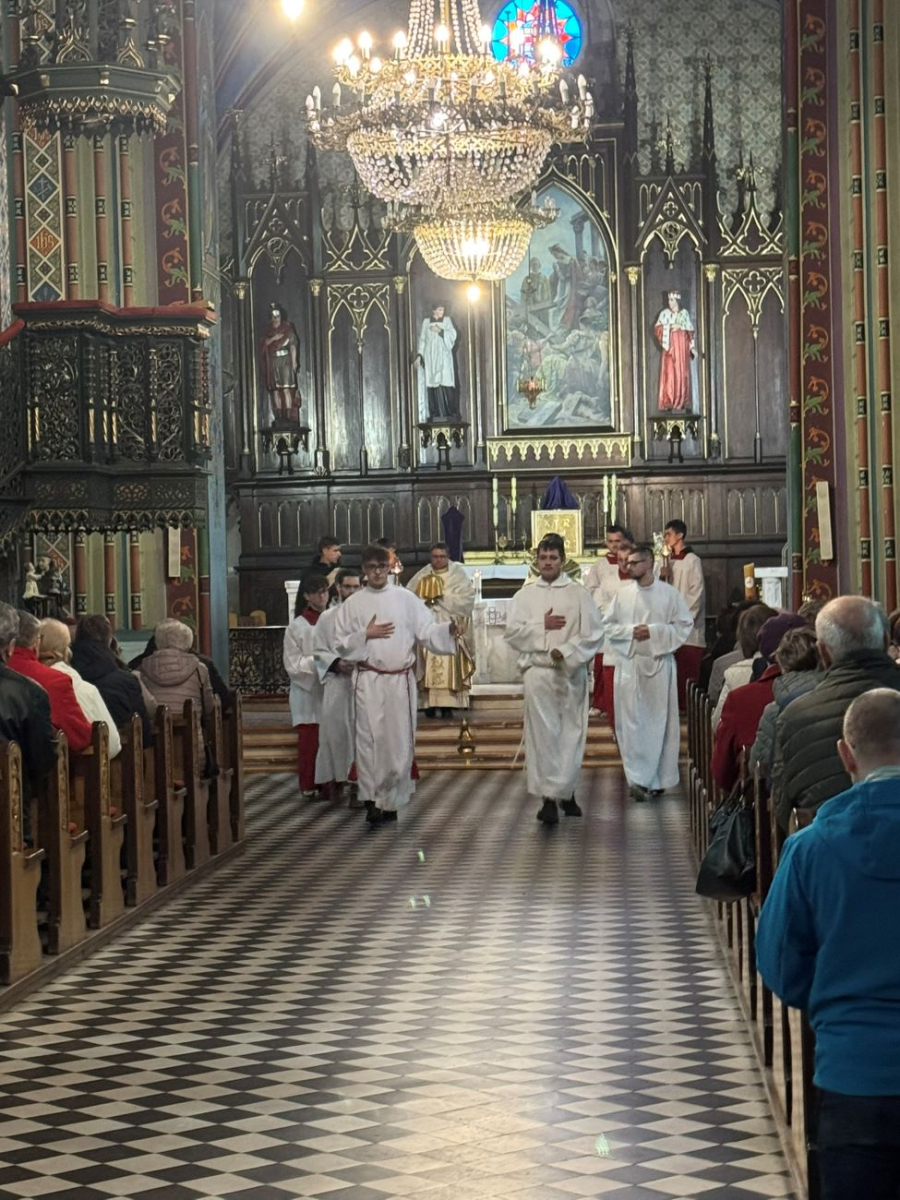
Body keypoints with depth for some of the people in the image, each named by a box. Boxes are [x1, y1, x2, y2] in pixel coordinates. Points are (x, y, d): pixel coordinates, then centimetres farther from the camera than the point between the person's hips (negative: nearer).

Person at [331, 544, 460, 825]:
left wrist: (449, 630, -15)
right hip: (369, 681, -1)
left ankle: (391, 799, 14)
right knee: (371, 740, -6)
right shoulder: (353, 604, 6)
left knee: (400, 741, 3)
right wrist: (365, 635, -8)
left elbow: (427, 631, 2)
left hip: (402, 679, 1)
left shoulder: (405, 599, 5)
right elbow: (341, 644, 6)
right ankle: (372, 799, -2)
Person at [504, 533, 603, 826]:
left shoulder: (579, 594, 5)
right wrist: (542, 626, -8)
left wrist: (566, 652, -14)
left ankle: (566, 792, 19)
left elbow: (592, 634, -2)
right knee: (542, 734, -6)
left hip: (571, 673, 0)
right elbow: (512, 632, 3)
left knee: (571, 733, 4)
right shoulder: (524, 596, 11)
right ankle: (548, 798, -8)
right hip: (537, 671, 0)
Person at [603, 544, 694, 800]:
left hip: (659, 663, -1)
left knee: (660, 721, 2)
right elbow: (607, 626, 8)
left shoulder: (669, 594, 1)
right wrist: (630, 631, -9)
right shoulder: (623, 595, 7)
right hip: (629, 664, 2)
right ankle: (638, 779, -4)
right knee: (631, 722, -4)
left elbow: (685, 625, -1)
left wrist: (654, 631, -12)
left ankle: (658, 779, 11)